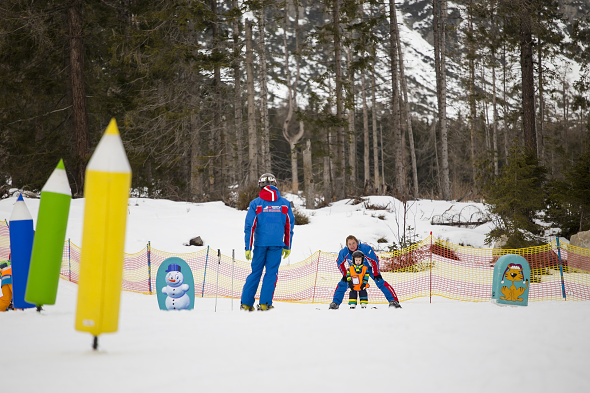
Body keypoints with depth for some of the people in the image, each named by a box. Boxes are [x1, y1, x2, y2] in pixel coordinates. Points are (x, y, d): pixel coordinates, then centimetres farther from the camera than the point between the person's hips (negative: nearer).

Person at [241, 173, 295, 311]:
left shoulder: (255, 203, 1)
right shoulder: (285, 203, 6)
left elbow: (249, 226, -2)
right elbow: (289, 226, 9)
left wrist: (248, 248, 1)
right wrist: (287, 246, 16)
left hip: (260, 243, 0)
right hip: (277, 243, 0)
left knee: (255, 272, 9)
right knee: (271, 272, 4)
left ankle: (246, 303, 9)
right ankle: (265, 303, -2)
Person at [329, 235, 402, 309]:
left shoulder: (365, 248, -34)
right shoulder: (343, 252, -25)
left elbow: (374, 260, -23)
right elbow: (340, 263, -4)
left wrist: (376, 274, -23)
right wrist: (344, 275, -6)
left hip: (368, 268, -3)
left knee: (380, 282, -19)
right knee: (342, 283, -9)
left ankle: (393, 300, -16)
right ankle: (335, 303, 5)